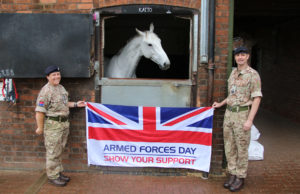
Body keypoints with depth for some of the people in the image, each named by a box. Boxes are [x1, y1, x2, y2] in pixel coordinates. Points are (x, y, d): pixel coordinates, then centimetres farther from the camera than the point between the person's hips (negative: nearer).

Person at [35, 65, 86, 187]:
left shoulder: (61, 88, 12)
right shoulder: (46, 91, -16)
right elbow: (39, 111, -18)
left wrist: (76, 104, 16)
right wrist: (40, 127, -17)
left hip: (64, 123, 8)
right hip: (53, 125, -8)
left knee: (59, 151, 17)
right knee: (53, 152, 0)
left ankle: (59, 173, 29)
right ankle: (52, 177, 12)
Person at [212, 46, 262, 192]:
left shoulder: (253, 74, -8)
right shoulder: (233, 73, 13)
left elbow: (257, 98, -12)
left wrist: (249, 120, -18)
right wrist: (220, 104, 21)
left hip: (242, 114, -7)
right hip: (229, 113, 7)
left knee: (242, 147, 2)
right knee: (229, 146, 11)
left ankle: (240, 177, 15)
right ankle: (232, 174, 23)